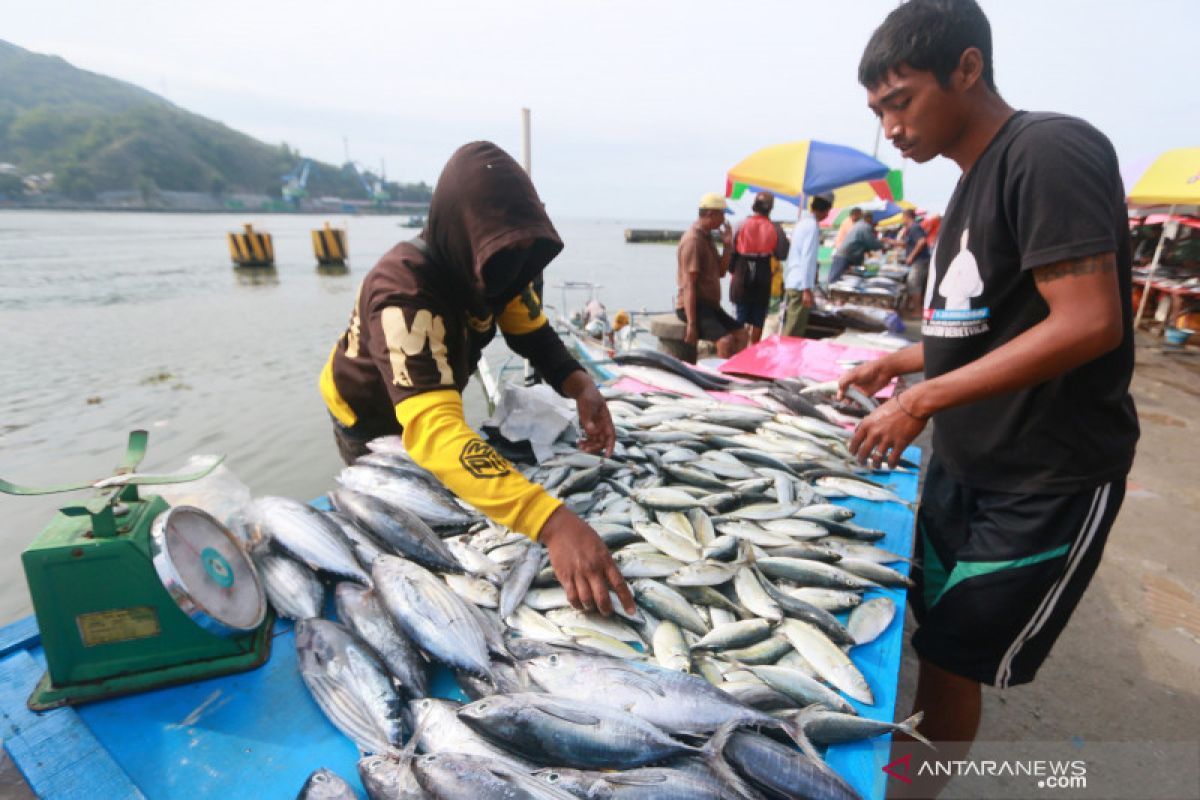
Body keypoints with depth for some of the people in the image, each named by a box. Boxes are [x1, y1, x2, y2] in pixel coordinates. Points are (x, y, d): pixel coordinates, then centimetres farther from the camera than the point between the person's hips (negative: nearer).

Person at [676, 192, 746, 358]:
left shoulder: (707, 237, 16)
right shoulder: (693, 240, -15)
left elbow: (720, 272, 19)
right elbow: (689, 285, -21)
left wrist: (727, 246, 3)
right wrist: (691, 324, -26)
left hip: (709, 304, 10)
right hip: (693, 306, -10)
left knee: (740, 334, 4)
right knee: (726, 340, -25)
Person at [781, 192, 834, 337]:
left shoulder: (802, 222, 15)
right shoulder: (812, 225, -11)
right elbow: (807, 258, -18)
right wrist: (807, 289, -20)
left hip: (791, 282, 9)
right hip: (800, 285, -9)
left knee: (789, 328, 14)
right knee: (794, 332, -6)